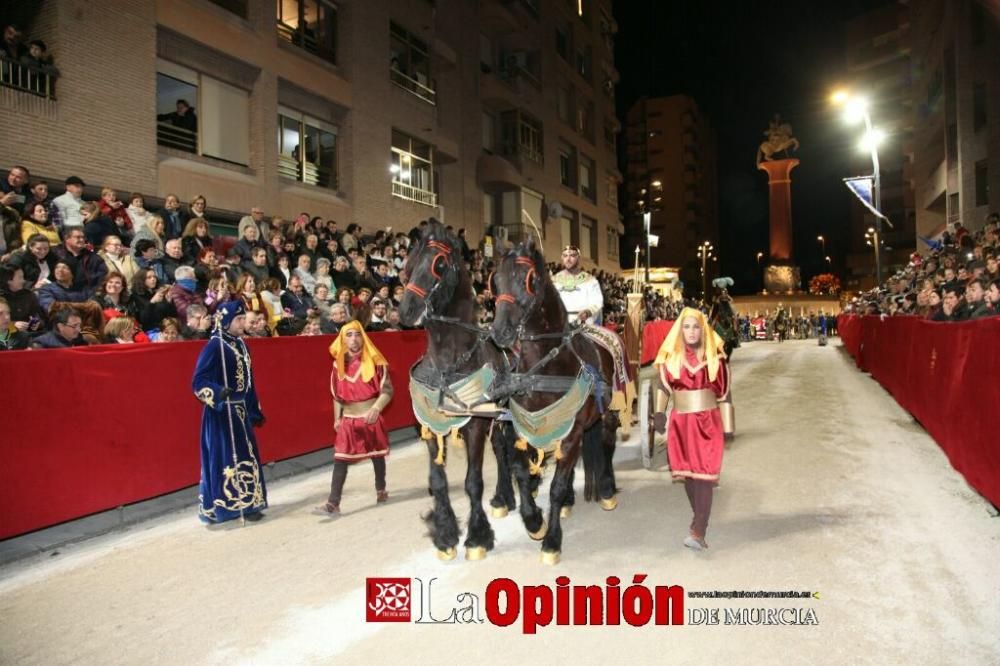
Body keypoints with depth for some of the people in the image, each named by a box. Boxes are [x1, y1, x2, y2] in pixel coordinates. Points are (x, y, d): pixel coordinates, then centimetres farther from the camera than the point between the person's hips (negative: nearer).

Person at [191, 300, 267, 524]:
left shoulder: (240, 344, 10)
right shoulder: (214, 346, -14)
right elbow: (198, 381, -18)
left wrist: (255, 410, 17)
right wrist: (217, 392, -36)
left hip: (240, 410, 8)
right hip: (221, 413, -8)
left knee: (245, 456, 12)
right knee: (225, 459, -2)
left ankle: (243, 503, 23)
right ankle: (224, 507, 8)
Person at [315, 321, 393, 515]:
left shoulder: (374, 361, -9)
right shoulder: (339, 365, 2)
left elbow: (387, 390, -11)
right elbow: (337, 395, 11)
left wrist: (376, 408, -26)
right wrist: (337, 418, 8)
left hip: (371, 419, -2)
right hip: (348, 421, 2)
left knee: (377, 456, 14)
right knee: (340, 460, -4)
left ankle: (381, 491, 36)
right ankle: (333, 504, -4)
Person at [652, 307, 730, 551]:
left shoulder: (714, 356, -2)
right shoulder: (671, 356, 0)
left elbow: (723, 388, 4)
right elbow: (663, 387, 5)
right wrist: (659, 414, -4)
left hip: (708, 421, -2)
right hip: (680, 421, 2)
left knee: (703, 474, -8)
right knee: (687, 473, 10)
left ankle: (698, 532, -12)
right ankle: (701, 521, 29)